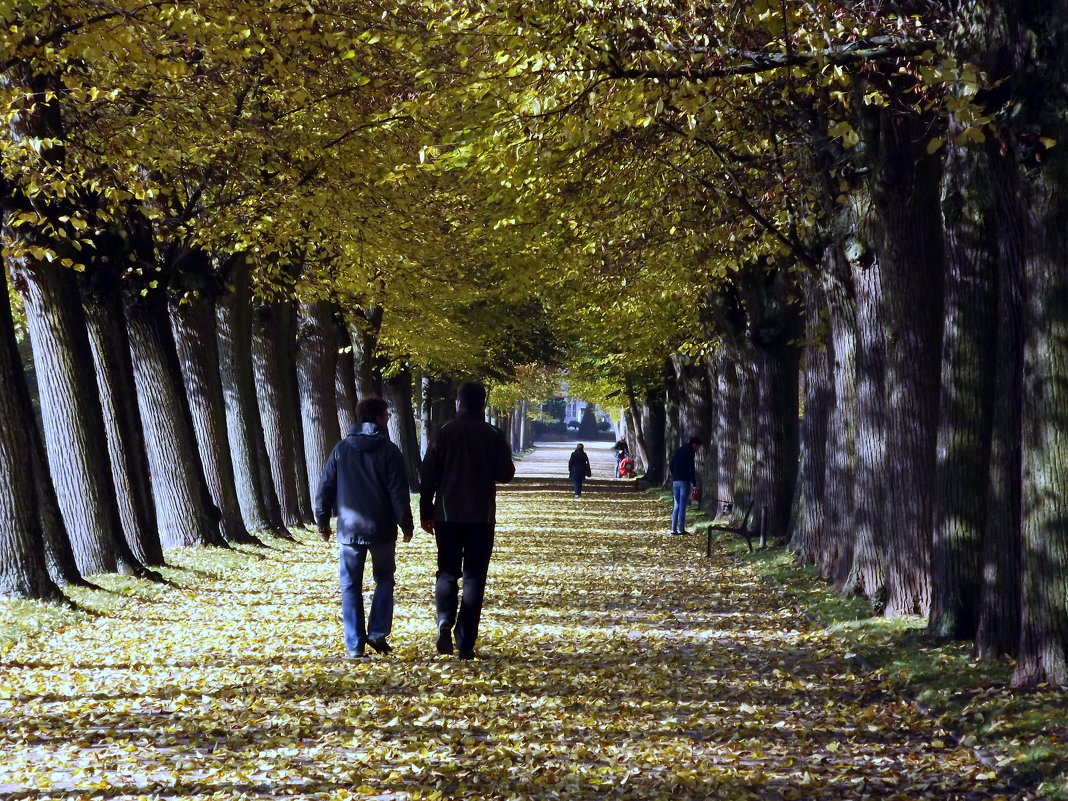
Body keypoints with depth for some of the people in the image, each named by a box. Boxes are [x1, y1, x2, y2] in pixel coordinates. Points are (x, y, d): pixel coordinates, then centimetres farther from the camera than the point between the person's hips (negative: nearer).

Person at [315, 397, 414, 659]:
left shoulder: (341, 450, 3)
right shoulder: (388, 450, -5)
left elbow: (325, 488, 4)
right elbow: (399, 493, -8)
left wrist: (322, 522, 14)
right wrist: (406, 525, 1)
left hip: (349, 529, 2)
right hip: (381, 529, -1)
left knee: (351, 585, 7)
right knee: (384, 580, 16)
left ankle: (355, 645, 3)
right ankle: (378, 633, 1)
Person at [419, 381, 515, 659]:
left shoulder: (444, 433, -2)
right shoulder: (493, 436, -2)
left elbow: (427, 476, -2)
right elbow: (506, 474, 2)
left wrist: (426, 513, 6)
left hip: (447, 516, 0)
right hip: (481, 517, 0)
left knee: (447, 572, 13)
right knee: (474, 577, 4)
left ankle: (445, 622, -13)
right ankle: (465, 643, 0)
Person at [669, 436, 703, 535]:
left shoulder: (679, 451, 17)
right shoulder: (690, 452, -7)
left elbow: (671, 466, 19)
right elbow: (691, 469, -14)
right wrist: (694, 483, -11)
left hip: (675, 481, 7)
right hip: (684, 481, -7)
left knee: (677, 505, 11)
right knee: (682, 506, -5)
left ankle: (674, 529, 7)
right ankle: (681, 529, -6)